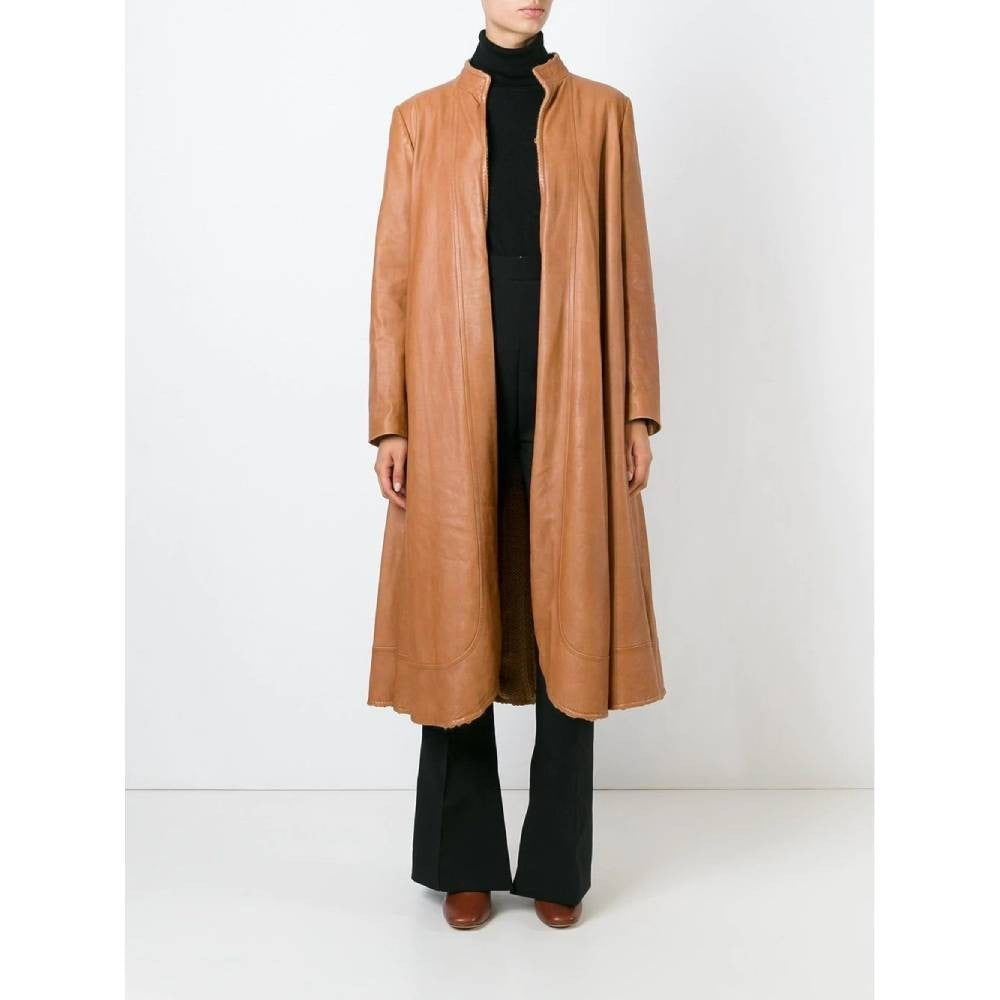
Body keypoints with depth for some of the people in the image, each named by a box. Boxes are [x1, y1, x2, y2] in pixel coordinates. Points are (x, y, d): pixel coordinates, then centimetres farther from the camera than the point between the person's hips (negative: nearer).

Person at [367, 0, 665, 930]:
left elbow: (627, 267, 7)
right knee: (455, 627, 4)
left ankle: (557, 863, 19)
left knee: (570, 629, 3)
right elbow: (394, 278, 5)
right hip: (455, 409, 0)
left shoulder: (601, 111, 11)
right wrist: (389, 422, -1)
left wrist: (639, 410, 1)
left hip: (569, 405, 0)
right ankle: (465, 861, 22)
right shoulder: (422, 119, 10)